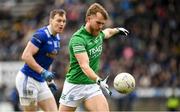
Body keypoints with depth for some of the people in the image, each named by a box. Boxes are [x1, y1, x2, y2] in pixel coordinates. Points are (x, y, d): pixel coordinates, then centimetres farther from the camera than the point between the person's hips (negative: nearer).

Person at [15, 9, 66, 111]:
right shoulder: (41, 35, -17)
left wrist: (49, 80, 18)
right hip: (28, 80, -9)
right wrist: (43, 72, -27)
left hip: (41, 82, 9)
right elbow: (26, 56, -23)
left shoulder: (57, 38, 10)